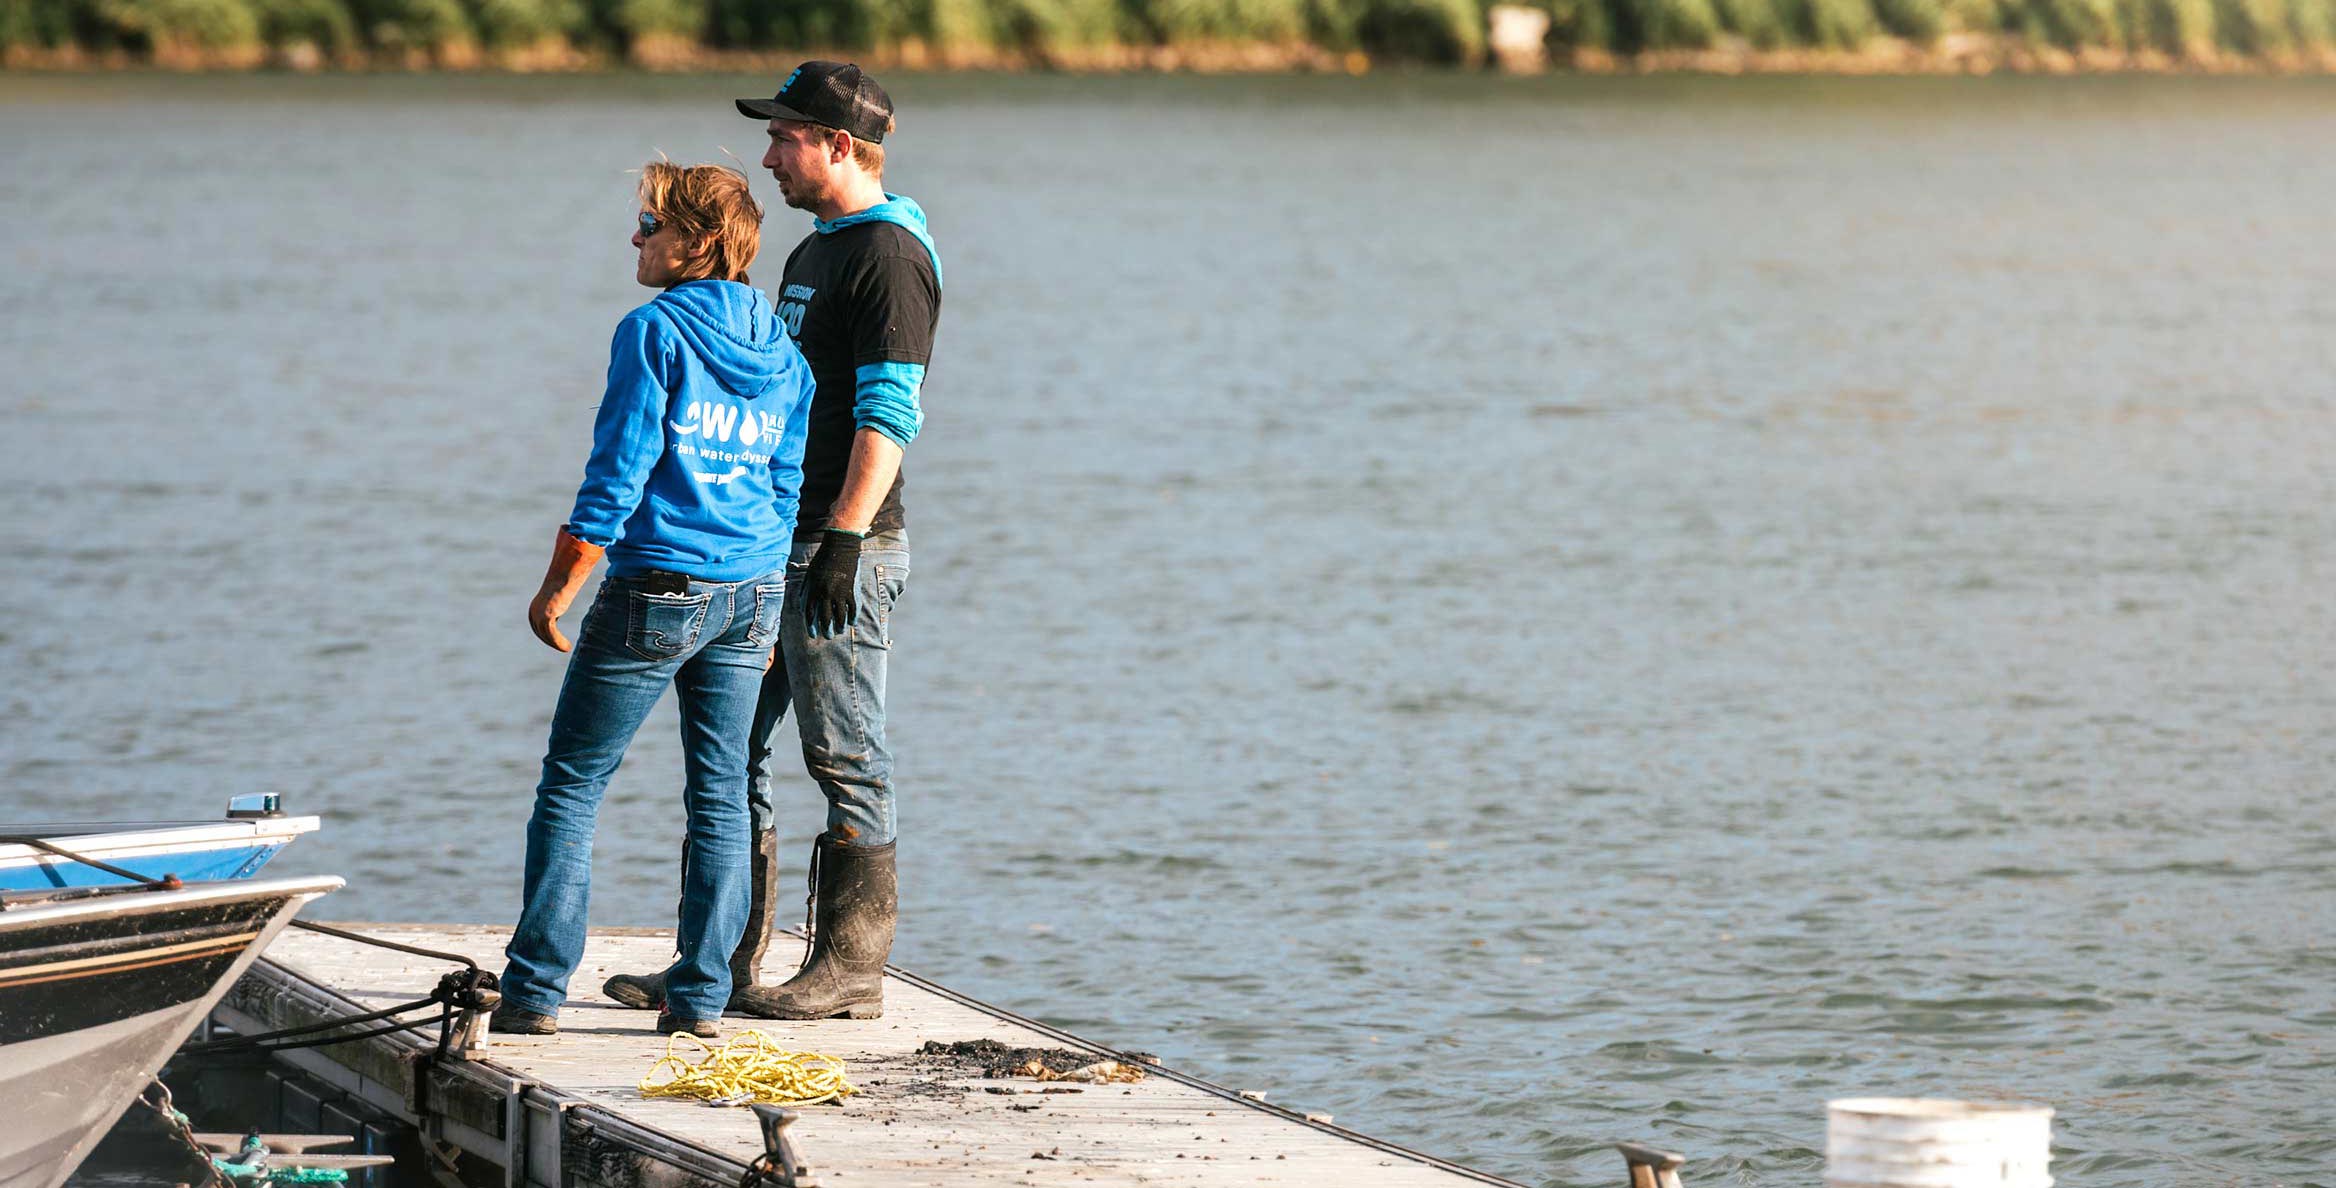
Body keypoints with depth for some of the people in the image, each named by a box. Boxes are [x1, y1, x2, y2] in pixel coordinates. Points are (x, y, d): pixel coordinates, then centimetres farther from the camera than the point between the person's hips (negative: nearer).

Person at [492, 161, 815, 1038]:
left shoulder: (655, 331, -11)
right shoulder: (784, 354, 9)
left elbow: (616, 475, -13)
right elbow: (786, 488, 13)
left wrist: (557, 589, -5)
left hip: (657, 587, -6)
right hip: (752, 594, 6)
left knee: (572, 785, 2)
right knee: (721, 794, 9)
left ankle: (535, 991, 0)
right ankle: (700, 997, 8)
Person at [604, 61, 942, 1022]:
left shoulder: (889, 256, -11)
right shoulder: (814, 252, 20)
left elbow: (889, 413, -18)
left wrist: (843, 538, -24)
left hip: (843, 552, -10)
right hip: (771, 546, 10)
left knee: (845, 760, -5)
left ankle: (850, 967, -1)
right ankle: (722, 967, 14)